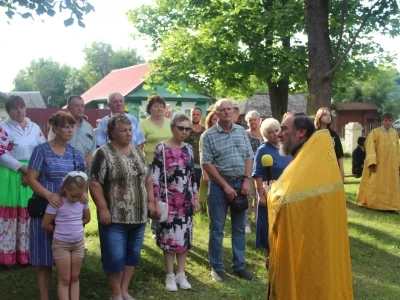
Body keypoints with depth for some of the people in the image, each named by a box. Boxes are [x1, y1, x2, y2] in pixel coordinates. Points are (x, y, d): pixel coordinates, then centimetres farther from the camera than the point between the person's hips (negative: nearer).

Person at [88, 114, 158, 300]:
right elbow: (94, 183, -13)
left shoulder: (137, 151, 10)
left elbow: (147, 178, 16)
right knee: (115, 257, 1)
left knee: (132, 255, 13)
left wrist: (151, 202, 8)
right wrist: (103, 209, -18)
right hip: (114, 217, -6)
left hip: (138, 216, 6)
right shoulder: (103, 154, -10)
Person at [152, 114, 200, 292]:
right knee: (169, 236, 2)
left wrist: (195, 198, 11)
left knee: (185, 236, 9)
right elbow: (155, 176, -10)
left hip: (186, 200, 5)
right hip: (169, 200, -5)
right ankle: (170, 275, 15)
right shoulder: (161, 148, -9)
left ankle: (181, 274, 21)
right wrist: (156, 201, -13)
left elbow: (192, 175, 13)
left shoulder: (188, 149, 7)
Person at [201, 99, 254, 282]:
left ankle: (239, 266, 22)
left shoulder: (241, 131, 6)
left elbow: (249, 157, 8)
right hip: (219, 185, -4)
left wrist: (246, 181, -4)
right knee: (217, 228, 3)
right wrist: (225, 186, -13)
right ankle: (216, 267, 15)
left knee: (239, 227, 11)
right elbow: (206, 163, -11)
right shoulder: (208, 135, -7)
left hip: (240, 183, 4)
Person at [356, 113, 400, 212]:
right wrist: (372, 162, -21)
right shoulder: (375, 132, -6)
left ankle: (389, 205, 14)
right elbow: (370, 148, -12)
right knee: (375, 185, 1)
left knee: (390, 185, 7)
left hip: (392, 164, 5)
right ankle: (371, 203, 10)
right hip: (378, 163, -5)